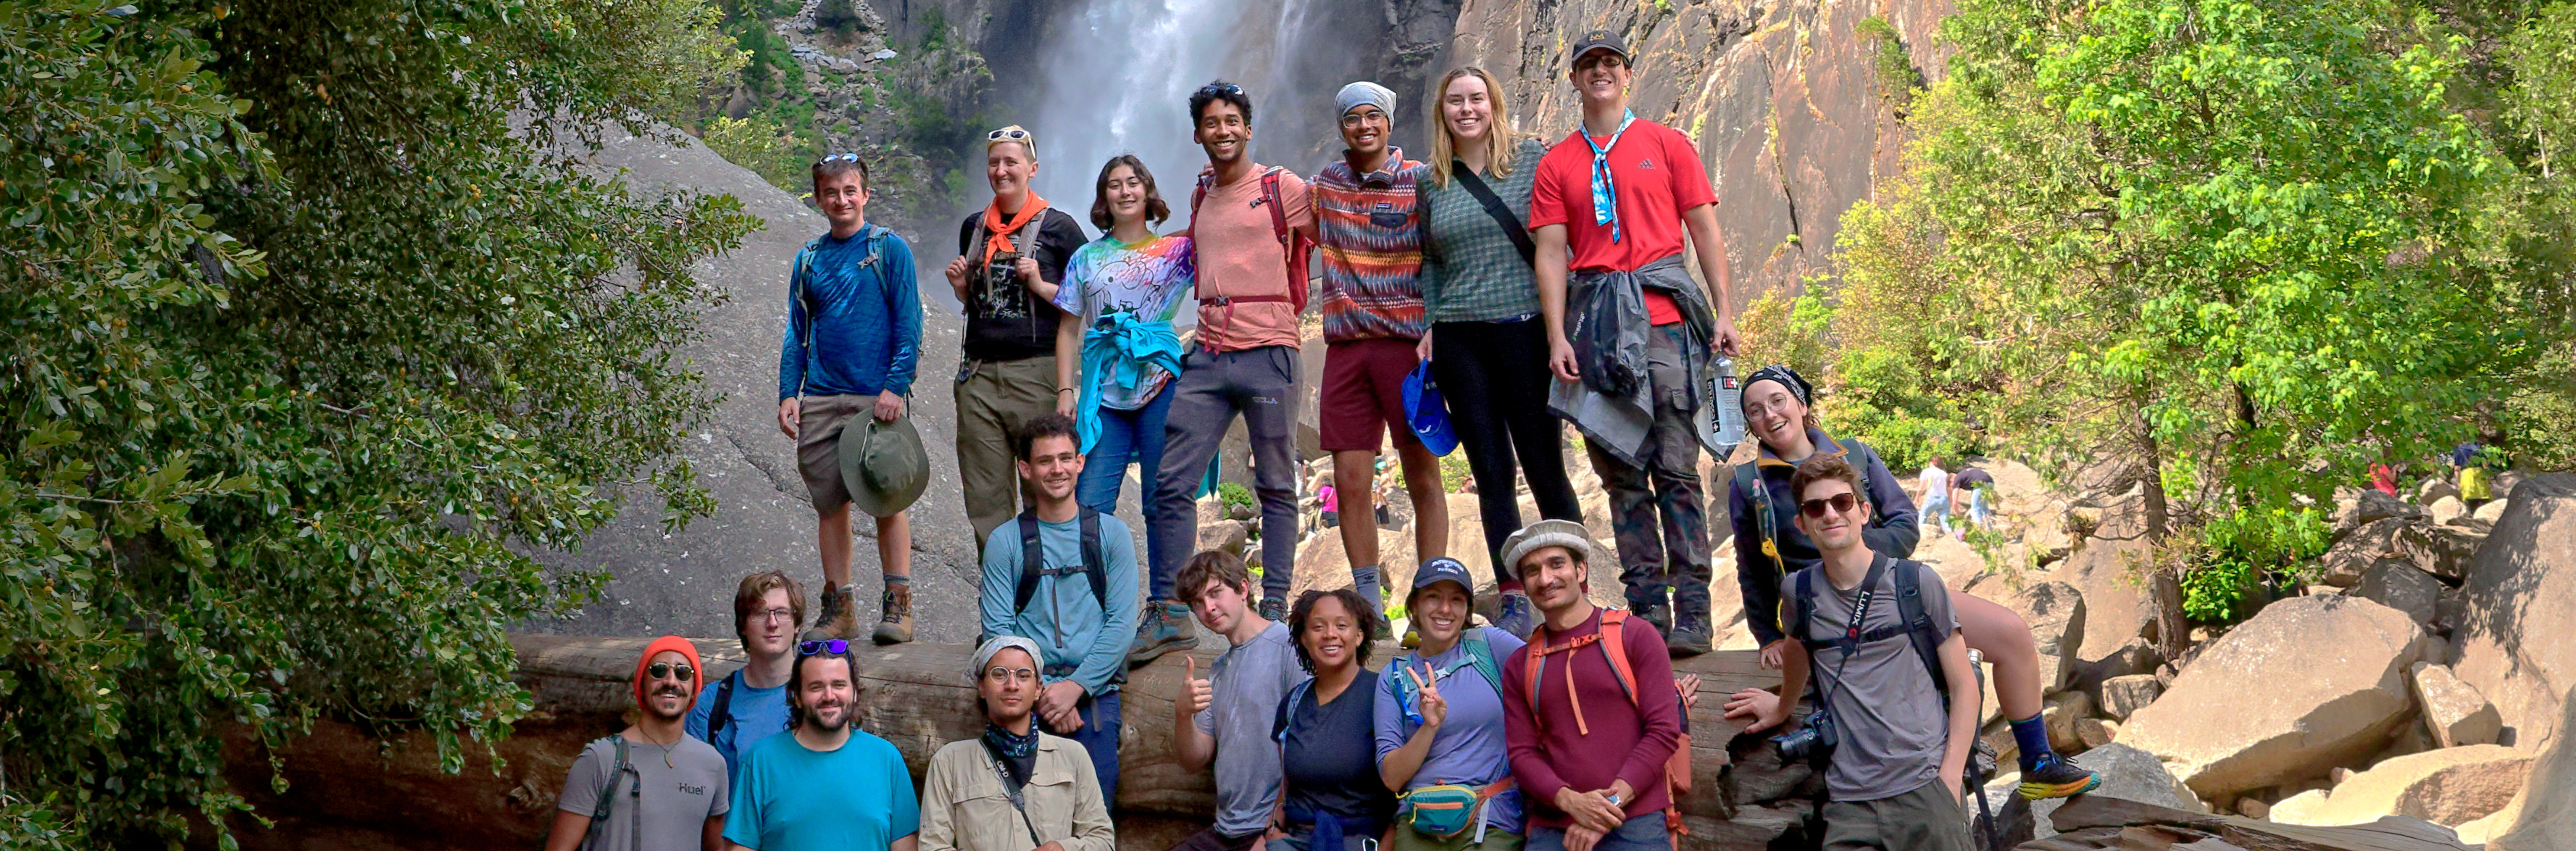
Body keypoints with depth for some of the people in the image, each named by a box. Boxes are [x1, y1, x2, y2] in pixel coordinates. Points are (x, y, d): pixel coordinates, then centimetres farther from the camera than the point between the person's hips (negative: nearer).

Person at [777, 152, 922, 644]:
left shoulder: (890, 249, 2)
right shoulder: (809, 260, 14)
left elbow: (908, 325, -3)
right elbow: (797, 333, 16)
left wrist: (896, 386, -13)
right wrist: (788, 393, 5)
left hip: (878, 396, -4)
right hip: (821, 400, 4)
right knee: (829, 503, 4)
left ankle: (898, 605, 1)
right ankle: (839, 608, 11)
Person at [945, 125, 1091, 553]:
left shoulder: (1058, 227, 1)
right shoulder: (974, 227, 16)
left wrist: (1040, 286, -12)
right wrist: (960, 286, 6)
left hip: (1036, 370, -5)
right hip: (978, 373, 5)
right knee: (984, 501, 3)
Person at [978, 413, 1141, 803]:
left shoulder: (1112, 533, 10)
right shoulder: (1006, 542, 9)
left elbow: (1122, 623, 3)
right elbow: (998, 629, 3)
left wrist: (1075, 686, -9)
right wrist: (1043, 692, -10)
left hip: (1094, 688, 0)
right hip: (1029, 689, 0)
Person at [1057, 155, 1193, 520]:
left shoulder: (1177, 251, 10)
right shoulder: (1086, 258, 14)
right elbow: (1069, 331, 13)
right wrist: (1065, 392, 3)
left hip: (1160, 384, -2)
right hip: (1104, 392, 2)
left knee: (1163, 503, 0)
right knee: (1089, 506, -6)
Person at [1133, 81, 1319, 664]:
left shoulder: (1282, 189, 1)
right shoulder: (1200, 197, 18)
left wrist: (1293, 302, 6)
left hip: (1268, 353, -5)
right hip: (1208, 357, 5)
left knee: (1275, 486, 2)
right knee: (1170, 483, -3)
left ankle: (1276, 608, 9)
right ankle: (1168, 613, 1)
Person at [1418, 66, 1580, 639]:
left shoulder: (1533, 159, 2)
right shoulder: (1431, 182, 11)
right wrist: (1427, 328, 7)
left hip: (1525, 329, -3)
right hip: (1458, 339, 3)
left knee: (1545, 468, -1)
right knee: (1491, 475, 4)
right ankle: (1515, 603, 9)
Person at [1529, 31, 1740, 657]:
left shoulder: (1666, 144, 11)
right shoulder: (1556, 164, 13)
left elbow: (1705, 230, 9)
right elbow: (1551, 254, 8)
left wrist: (1724, 312, 0)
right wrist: (1558, 337, -3)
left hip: (1664, 316, -2)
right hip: (1597, 322, 2)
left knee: (1677, 471, -6)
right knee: (1623, 474, 2)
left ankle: (1692, 610, -5)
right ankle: (1647, 607, 7)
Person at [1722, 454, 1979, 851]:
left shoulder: (1917, 583, 2)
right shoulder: (1797, 591, 8)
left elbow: (1964, 686, 5)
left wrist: (1950, 776, -5)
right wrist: (1782, 708, 46)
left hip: (1924, 788, -2)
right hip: (1849, 801, 2)